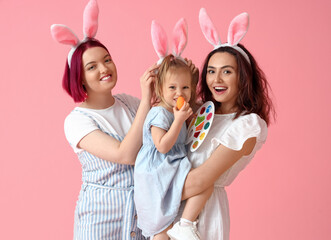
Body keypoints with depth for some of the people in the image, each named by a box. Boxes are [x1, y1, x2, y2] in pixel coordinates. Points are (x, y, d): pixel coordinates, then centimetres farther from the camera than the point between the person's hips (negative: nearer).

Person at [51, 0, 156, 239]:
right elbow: (125, 155, -24)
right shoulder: (76, 120, -13)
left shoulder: (127, 102, 4)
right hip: (103, 216, -5)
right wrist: (146, 99, -24)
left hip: (144, 208, 5)